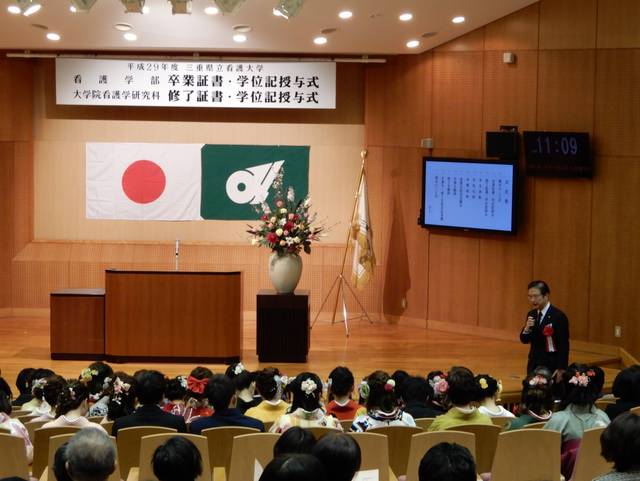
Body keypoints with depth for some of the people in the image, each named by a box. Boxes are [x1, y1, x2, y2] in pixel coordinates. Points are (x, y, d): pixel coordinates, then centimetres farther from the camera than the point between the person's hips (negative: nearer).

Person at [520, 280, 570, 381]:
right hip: (534, 365, 6)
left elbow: (564, 346, -11)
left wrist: (561, 369, -14)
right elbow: (524, 340, 11)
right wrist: (527, 328, -10)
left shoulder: (558, 316, -12)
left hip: (551, 366, -6)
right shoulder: (531, 314, 8)